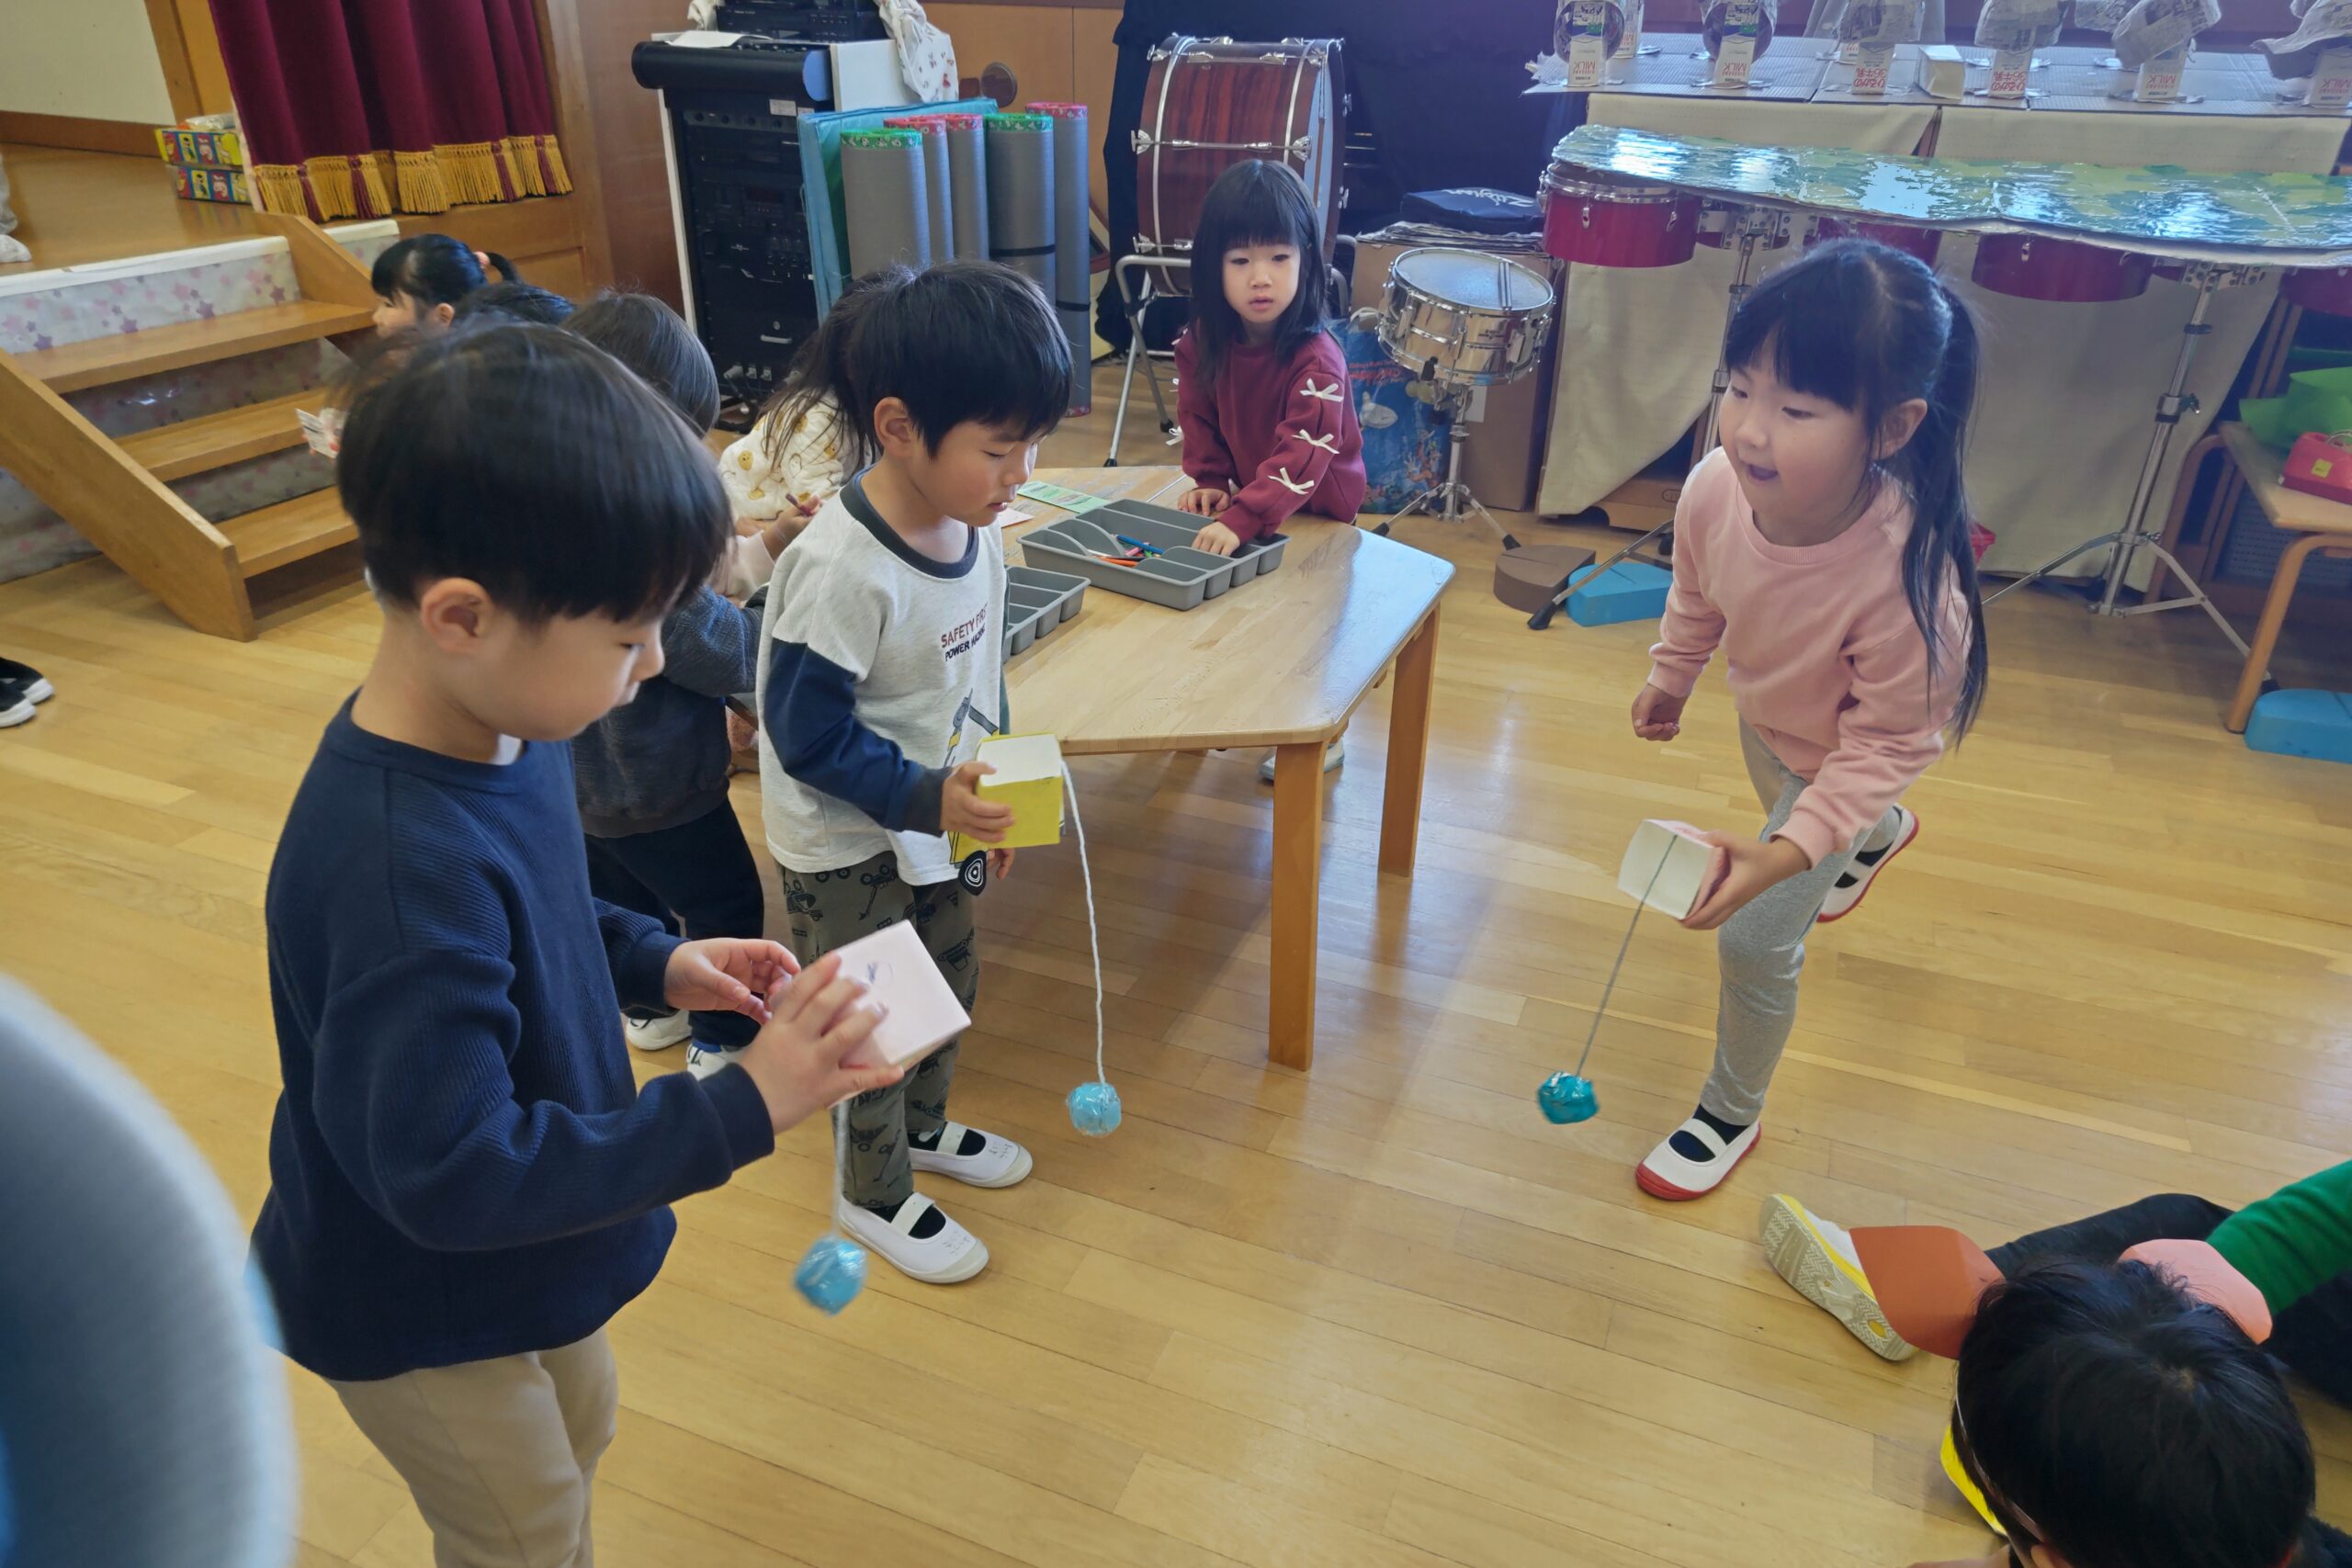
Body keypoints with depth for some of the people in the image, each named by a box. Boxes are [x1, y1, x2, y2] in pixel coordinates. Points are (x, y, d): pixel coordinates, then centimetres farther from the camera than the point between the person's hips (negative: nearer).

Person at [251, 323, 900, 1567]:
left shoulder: (497, 726, -13)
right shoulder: (402, 873, -40)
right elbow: (453, 1173, -36)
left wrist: (654, 962, -8)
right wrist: (743, 1108, -35)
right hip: (420, 1309, -7)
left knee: (575, 1438, 31)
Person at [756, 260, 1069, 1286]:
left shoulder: (971, 527, -8)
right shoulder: (841, 570, -33)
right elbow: (807, 736, -26)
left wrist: (984, 796, 11)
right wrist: (928, 799, -31)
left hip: (930, 817, 8)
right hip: (844, 844, -7)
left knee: (949, 981, 24)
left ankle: (922, 1128, 52)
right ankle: (873, 1195, 37)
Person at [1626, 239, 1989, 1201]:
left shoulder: (1906, 579, -46)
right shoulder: (1716, 489, -33)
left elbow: (1886, 743, -31)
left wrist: (1784, 855, -41)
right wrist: (1670, 678, 10)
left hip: (1842, 759, -6)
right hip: (1764, 715, 6)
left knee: (1755, 940, 1)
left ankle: (1732, 1115, 30)